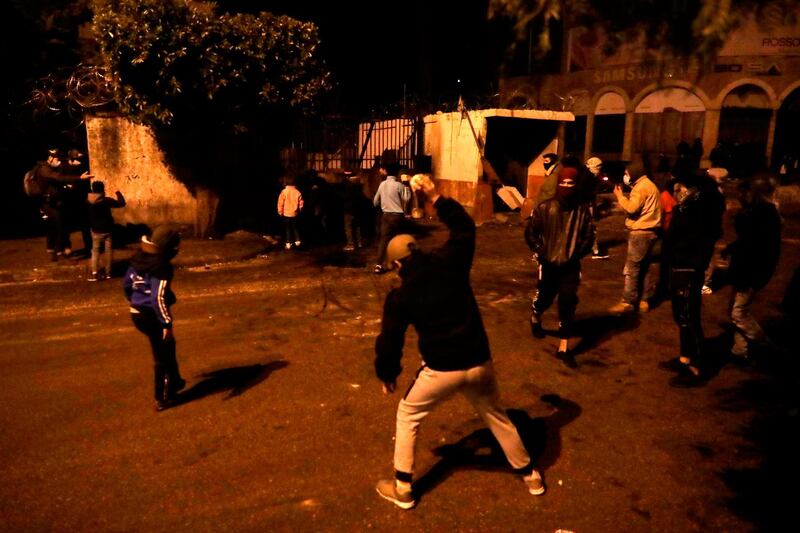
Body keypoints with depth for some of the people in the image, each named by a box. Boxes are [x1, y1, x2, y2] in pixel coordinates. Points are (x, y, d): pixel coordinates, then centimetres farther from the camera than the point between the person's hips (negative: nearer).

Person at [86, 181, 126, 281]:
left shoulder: (88, 201, -6)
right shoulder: (106, 200, -17)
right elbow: (121, 203, -10)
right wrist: (118, 193, 5)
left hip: (95, 230, 2)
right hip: (107, 229, -2)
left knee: (95, 251, 9)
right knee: (108, 250, 10)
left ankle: (94, 273, -1)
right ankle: (107, 272, 14)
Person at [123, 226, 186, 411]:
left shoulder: (138, 259, 3)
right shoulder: (162, 267, -23)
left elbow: (127, 284, 14)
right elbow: (158, 297, -29)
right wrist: (167, 323, -24)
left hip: (137, 314, 8)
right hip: (153, 316, -8)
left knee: (168, 347, 26)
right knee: (162, 356, 9)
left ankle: (174, 381, 41)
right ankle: (162, 399, 19)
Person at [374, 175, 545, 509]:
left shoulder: (399, 296, -6)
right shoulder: (449, 263, -3)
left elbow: (390, 341, 1)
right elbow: (465, 228, 13)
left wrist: (386, 375, 19)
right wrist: (435, 196, 14)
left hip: (440, 370, -3)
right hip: (479, 363, 4)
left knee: (407, 416, 21)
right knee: (496, 416, 27)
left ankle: (402, 489, 25)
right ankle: (530, 476, 42)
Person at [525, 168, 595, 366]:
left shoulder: (583, 210, -4)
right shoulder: (545, 208, -8)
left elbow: (589, 236, 2)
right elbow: (530, 232, -1)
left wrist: (577, 253, -8)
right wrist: (540, 251, -8)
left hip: (570, 265, 0)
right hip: (548, 264, 0)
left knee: (568, 304, -4)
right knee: (544, 299, 15)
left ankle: (563, 348, 3)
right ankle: (535, 319, 51)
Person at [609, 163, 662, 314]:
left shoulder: (641, 187, -12)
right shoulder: (648, 185, 21)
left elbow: (632, 208, -21)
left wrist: (619, 195, -8)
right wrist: (623, 197, 6)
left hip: (641, 232, -10)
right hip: (648, 231, 10)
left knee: (631, 268, -9)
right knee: (643, 267, 12)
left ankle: (628, 302, -9)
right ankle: (643, 300, 16)